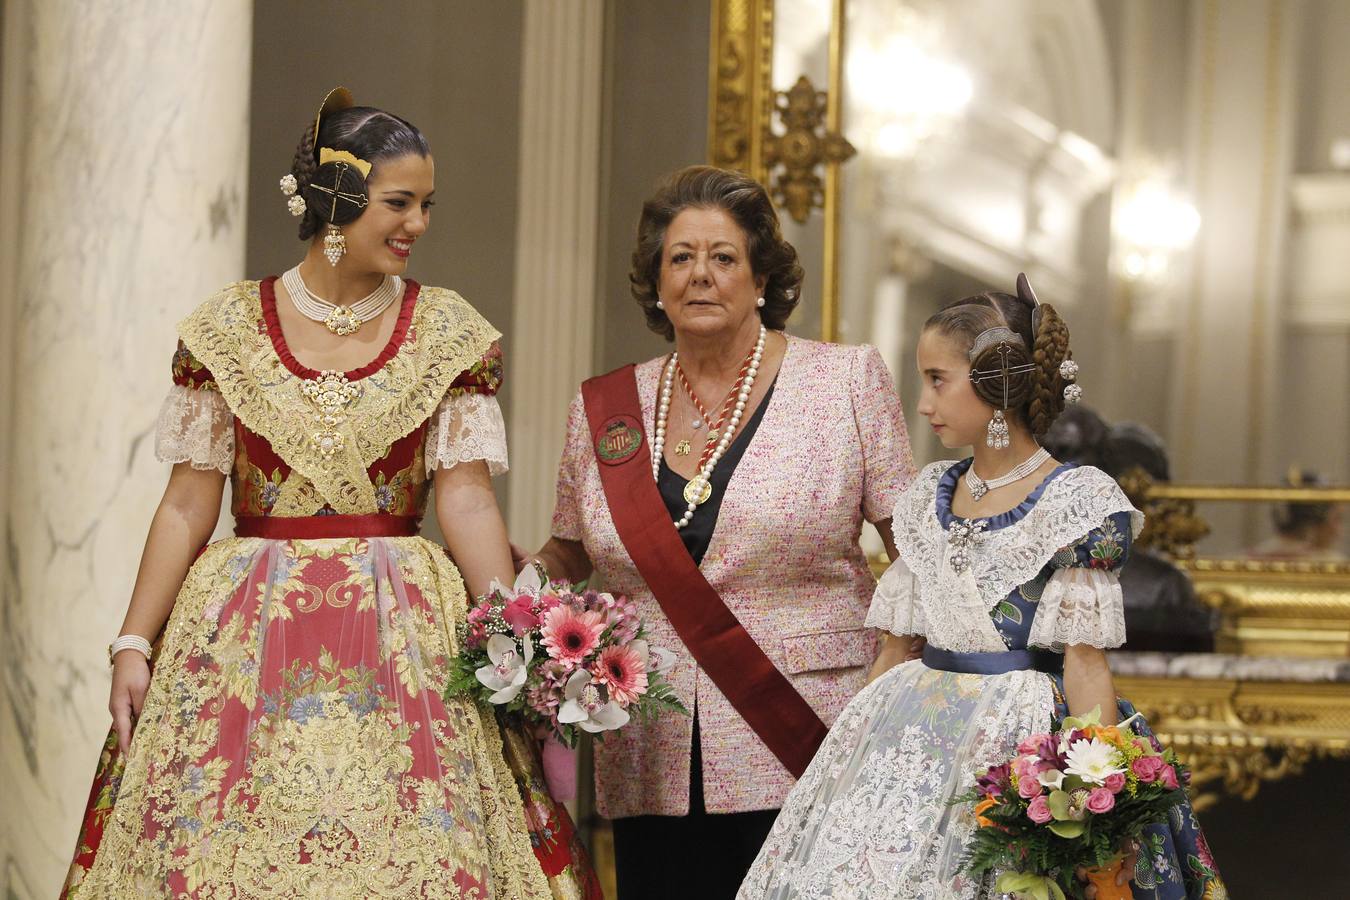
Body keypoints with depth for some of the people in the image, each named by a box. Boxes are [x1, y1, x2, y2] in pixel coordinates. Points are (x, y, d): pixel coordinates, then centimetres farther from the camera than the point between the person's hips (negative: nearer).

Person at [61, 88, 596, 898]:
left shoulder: (448, 331, 4)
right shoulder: (228, 328, 4)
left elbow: (468, 500, -1)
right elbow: (188, 505, 4)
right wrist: (134, 643, -3)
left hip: (405, 636, 0)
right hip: (244, 636, 0)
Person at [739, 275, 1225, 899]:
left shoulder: (1074, 502, -7)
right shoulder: (928, 498, 12)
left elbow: (1084, 661, -11)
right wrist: (849, 749, 13)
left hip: (1021, 737, -6)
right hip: (915, 733, 6)